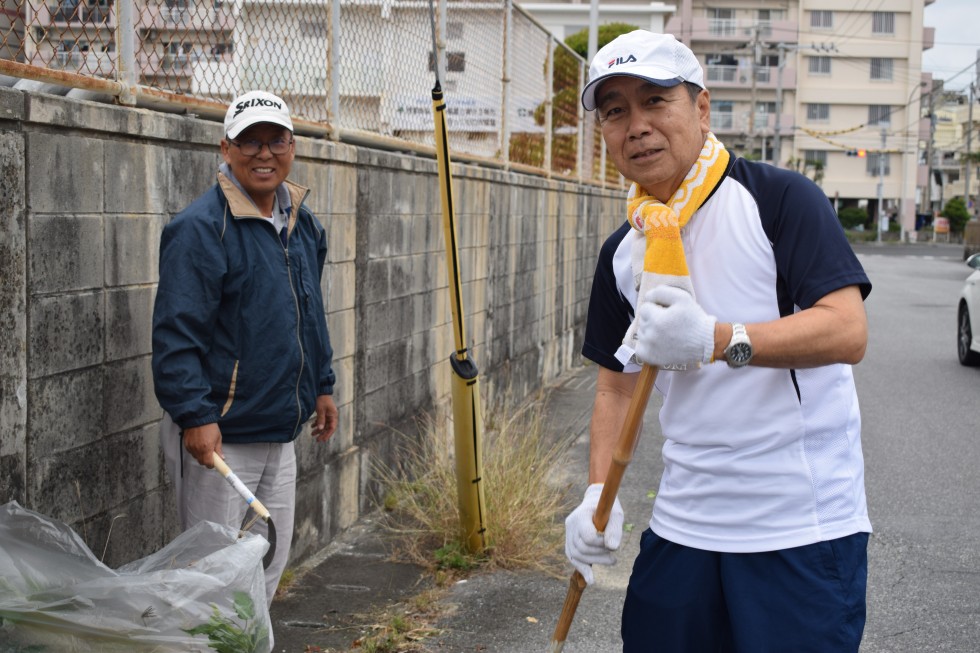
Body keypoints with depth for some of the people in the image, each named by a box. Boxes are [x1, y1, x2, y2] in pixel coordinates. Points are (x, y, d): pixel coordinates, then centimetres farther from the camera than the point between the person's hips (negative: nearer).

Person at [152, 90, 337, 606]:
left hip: (280, 433, 8)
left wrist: (321, 385, 21)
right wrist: (194, 416, -25)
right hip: (219, 435, -8)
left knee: (269, 564, 17)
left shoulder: (302, 223, 10)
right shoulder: (201, 228, -16)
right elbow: (176, 332, -20)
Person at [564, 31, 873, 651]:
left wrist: (718, 340, -32)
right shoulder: (623, 251, 10)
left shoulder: (779, 198, -9)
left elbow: (848, 331, -19)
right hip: (684, 525, 6)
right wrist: (598, 493, 4)